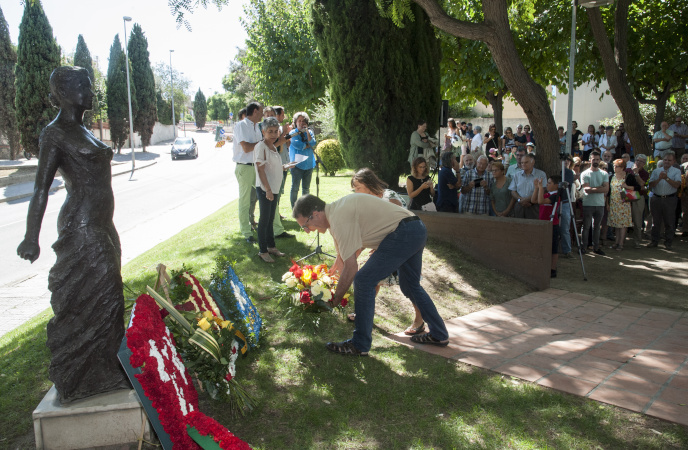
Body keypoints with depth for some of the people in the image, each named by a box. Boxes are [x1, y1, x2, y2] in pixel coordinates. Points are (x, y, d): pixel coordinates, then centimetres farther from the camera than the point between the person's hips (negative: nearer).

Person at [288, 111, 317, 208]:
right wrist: (309, 145, -2)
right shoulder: (293, 133, 1)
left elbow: (313, 144, -4)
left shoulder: (309, 132, 13)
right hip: (297, 164, -4)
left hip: (309, 164, 4)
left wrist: (307, 131, -8)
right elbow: (297, 145, -15)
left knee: (306, 188, 8)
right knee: (295, 187, -5)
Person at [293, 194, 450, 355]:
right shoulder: (337, 209, 14)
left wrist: (334, 301, -6)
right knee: (410, 286, 25)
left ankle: (360, 345, -1)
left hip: (402, 234, -11)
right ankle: (439, 335, 38)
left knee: (364, 281, -8)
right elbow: (342, 258, 26)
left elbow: (351, 268, -16)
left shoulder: (339, 218, -17)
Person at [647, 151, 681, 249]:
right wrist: (659, 178, -14)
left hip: (670, 199, -2)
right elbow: (651, 185, 1)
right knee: (656, 221, 7)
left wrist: (667, 178, -20)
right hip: (656, 198, 2)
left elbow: (677, 185, -11)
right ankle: (654, 241, 16)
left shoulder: (676, 171, 4)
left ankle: (668, 242, 11)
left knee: (669, 222, 2)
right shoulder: (656, 171, 10)